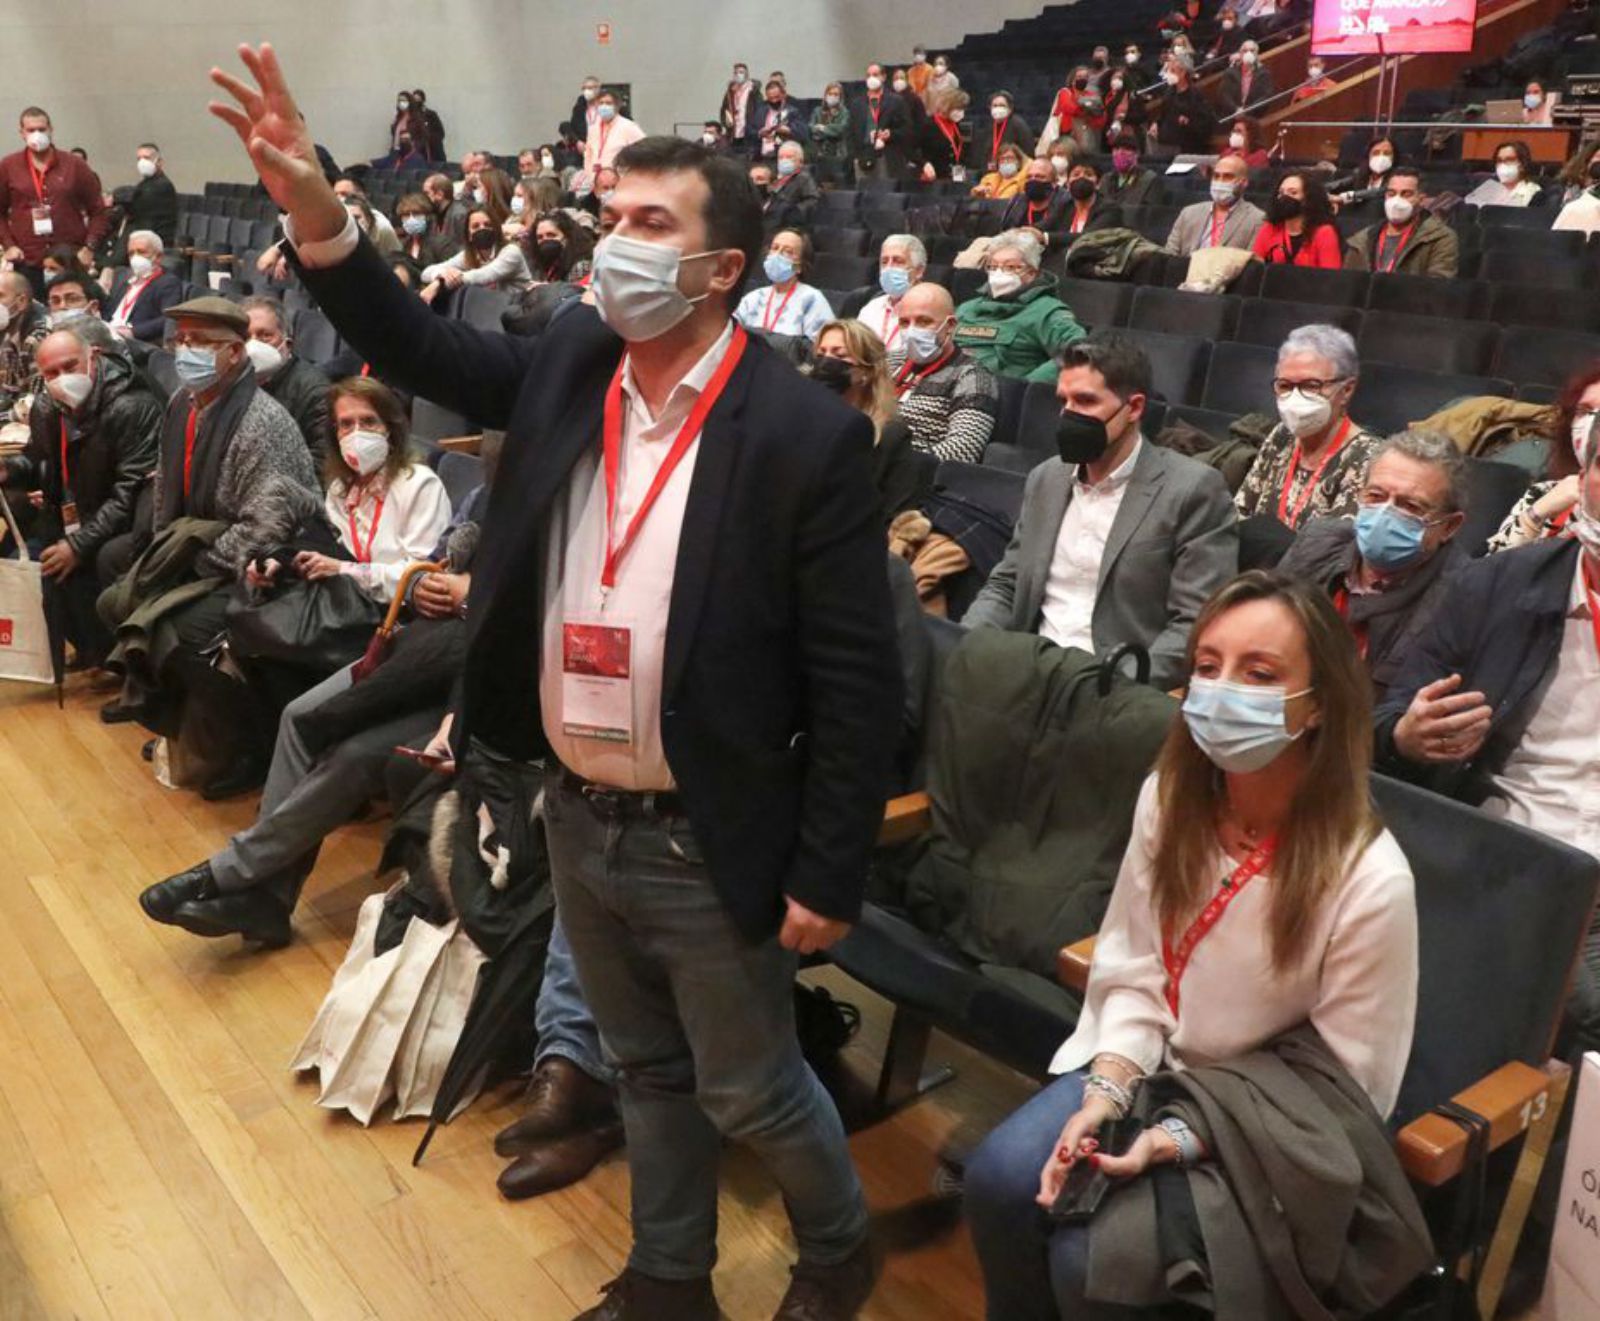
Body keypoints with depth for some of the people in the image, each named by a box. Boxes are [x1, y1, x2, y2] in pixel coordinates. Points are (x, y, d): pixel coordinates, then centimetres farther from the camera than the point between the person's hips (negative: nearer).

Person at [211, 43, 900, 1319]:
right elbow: (420, 348, 9)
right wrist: (318, 218, -9)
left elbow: (857, 680, -16)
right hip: (578, 824, 6)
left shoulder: (807, 435, -18)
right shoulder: (569, 366, -1)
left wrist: (828, 878, -14)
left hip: (705, 845, -5)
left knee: (750, 1092, 15)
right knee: (648, 1072, 24)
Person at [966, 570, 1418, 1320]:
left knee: (1089, 1259, -19)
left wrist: (1174, 1142, -23)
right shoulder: (1169, 798, -11)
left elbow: (1339, 1095, -16)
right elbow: (1133, 976, -2)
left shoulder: (1370, 880, -26)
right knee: (999, 1182, -14)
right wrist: (1104, 1095, -18)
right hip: (1154, 1067, 5)